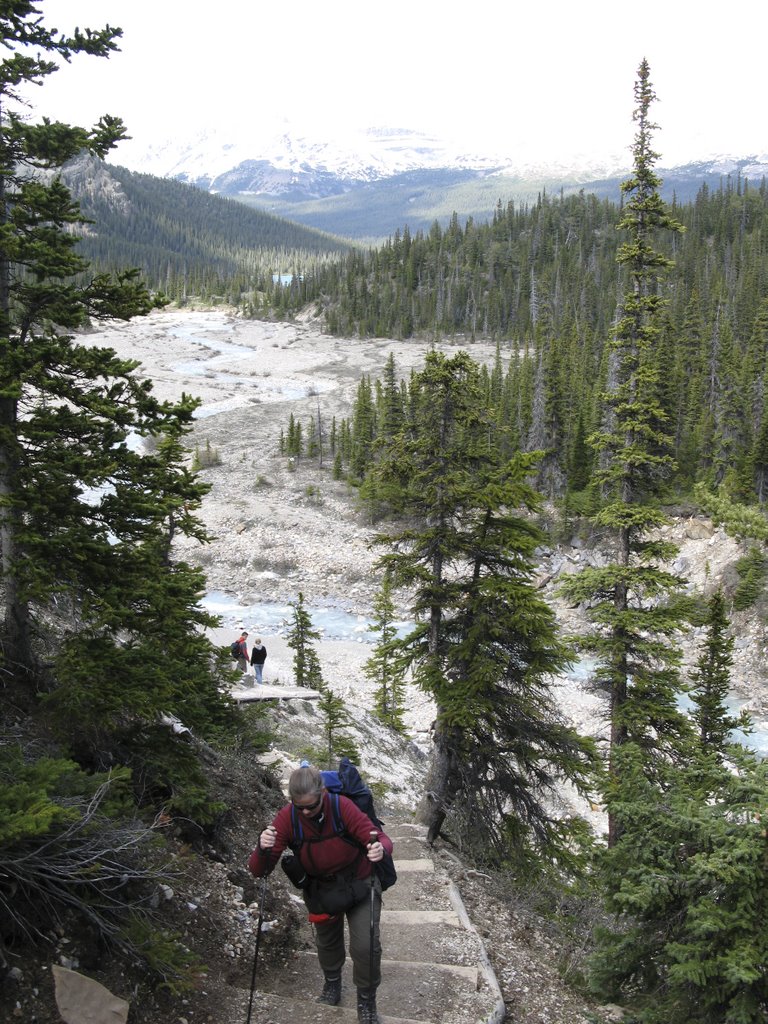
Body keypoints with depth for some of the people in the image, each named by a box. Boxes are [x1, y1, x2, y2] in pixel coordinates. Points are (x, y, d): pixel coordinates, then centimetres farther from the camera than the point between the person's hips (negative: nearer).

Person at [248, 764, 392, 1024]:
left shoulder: (343, 807, -31)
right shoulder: (286, 818, -27)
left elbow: (381, 839, -29)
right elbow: (259, 870, -28)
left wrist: (380, 848, -54)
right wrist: (263, 849, -51)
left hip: (359, 883, -2)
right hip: (320, 889, 2)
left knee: (366, 946, -6)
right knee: (327, 942, 21)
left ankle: (366, 1001, 22)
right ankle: (332, 983, 54)